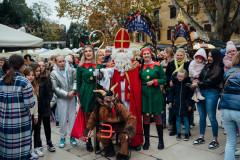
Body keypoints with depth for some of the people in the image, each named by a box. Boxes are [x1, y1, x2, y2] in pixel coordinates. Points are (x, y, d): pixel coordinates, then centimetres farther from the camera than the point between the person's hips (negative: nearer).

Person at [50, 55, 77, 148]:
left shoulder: (71, 70, 3)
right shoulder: (53, 74, -6)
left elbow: (75, 80, 4)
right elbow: (56, 88, -10)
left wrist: (73, 90, -12)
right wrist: (67, 94, -14)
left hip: (72, 97, 3)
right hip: (61, 99, -3)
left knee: (72, 117, 8)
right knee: (62, 119, 4)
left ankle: (72, 136, 21)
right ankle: (62, 138, 19)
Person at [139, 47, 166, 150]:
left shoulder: (157, 66, 2)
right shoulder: (140, 67, 9)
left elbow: (164, 79, 2)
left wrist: (154, 81, -12)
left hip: (155, 94, -2)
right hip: (144, 94, 2)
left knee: (157, 117, 2)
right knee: (145, 117, 6)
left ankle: (161, 140, 17)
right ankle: (146, 141, 19)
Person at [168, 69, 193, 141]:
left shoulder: (188, 82, -9)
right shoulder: (175, 81, -3)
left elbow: (190, 94, -3)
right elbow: (171, 91, 6)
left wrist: (189, 104, -3)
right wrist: (170, 101, 2)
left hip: (185, 104, -2)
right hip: (176, 104, 2)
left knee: (185, 119, 6)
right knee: (178, 119, 10)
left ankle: (187, 134, 19)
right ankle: (178, 133, 21)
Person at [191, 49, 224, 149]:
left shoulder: (218, 69, -5)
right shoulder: (206, 66, 14)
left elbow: (210, 81, -13)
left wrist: (197, 84, -9)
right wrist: (198, 81, -4)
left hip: (211, 93, -6)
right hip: (201, 92, 6)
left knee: (211, 117, -1)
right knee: (202, 116, 12)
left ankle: (215, 140, 12)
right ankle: (201, 137, 23)